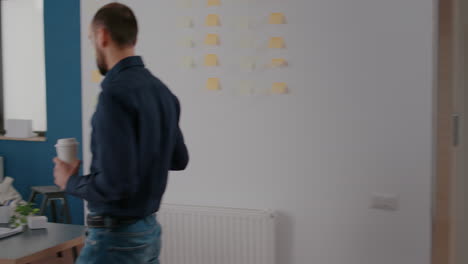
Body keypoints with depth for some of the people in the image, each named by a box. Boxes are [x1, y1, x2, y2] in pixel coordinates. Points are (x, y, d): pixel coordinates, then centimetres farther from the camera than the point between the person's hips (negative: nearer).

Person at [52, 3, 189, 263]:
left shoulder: (116, 92, -21)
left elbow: (115, 184, -24)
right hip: (149, 229, 8)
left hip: (117, 235, -8)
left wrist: (71, 181, -7)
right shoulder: (162, 91, 4)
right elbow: (179, 159, 16)